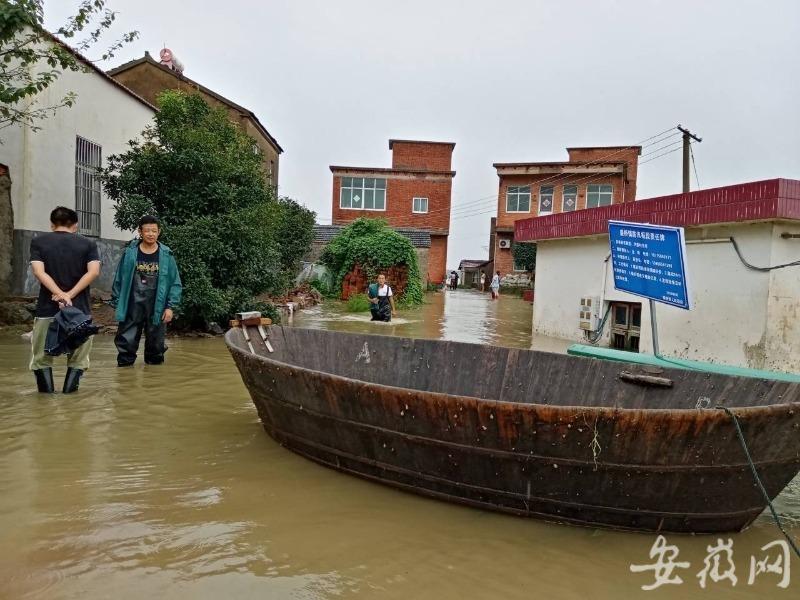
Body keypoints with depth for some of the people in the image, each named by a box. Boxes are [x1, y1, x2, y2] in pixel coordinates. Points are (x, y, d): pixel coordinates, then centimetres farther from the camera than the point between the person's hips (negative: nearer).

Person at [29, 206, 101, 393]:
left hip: (47, 306, 0)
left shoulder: (38, 241, 5)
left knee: (41, 353, 15)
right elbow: (93, 272, -11)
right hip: (79, 307, 0)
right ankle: (70, 386, 11)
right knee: (79, 353, 14)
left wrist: (60, 295, -15)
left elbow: (39, 271, -10)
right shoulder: (88, 243, 4)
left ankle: (46, 388, 16)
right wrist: (70, 294, -13)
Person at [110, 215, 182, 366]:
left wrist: (171, 307, -6)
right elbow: (119, 280, 5)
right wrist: (117, 304, 5)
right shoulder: (130, 253, -1)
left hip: (157, 308, 0)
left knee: (155, 342, 11)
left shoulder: (166, 255, -2)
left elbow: (175, 283, -1)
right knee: (126, 341, 3)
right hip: (132, 307, 0)